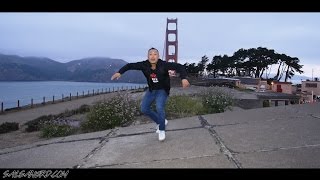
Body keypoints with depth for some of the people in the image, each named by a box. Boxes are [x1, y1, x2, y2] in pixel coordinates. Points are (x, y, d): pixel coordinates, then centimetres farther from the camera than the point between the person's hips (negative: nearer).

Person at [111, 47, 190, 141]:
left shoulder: (164, 65, -26)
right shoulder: (144, 65, -15)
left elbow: (179, 67, -29)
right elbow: (130, 65, -7)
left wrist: (183, 78, -44)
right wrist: (119, 72, -20)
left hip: (162, 91, -5)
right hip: (151, 90, 5)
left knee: (159, 108, -24)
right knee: (144, 108, 3)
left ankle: (162, 130, 1)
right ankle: (161, 121, 24)